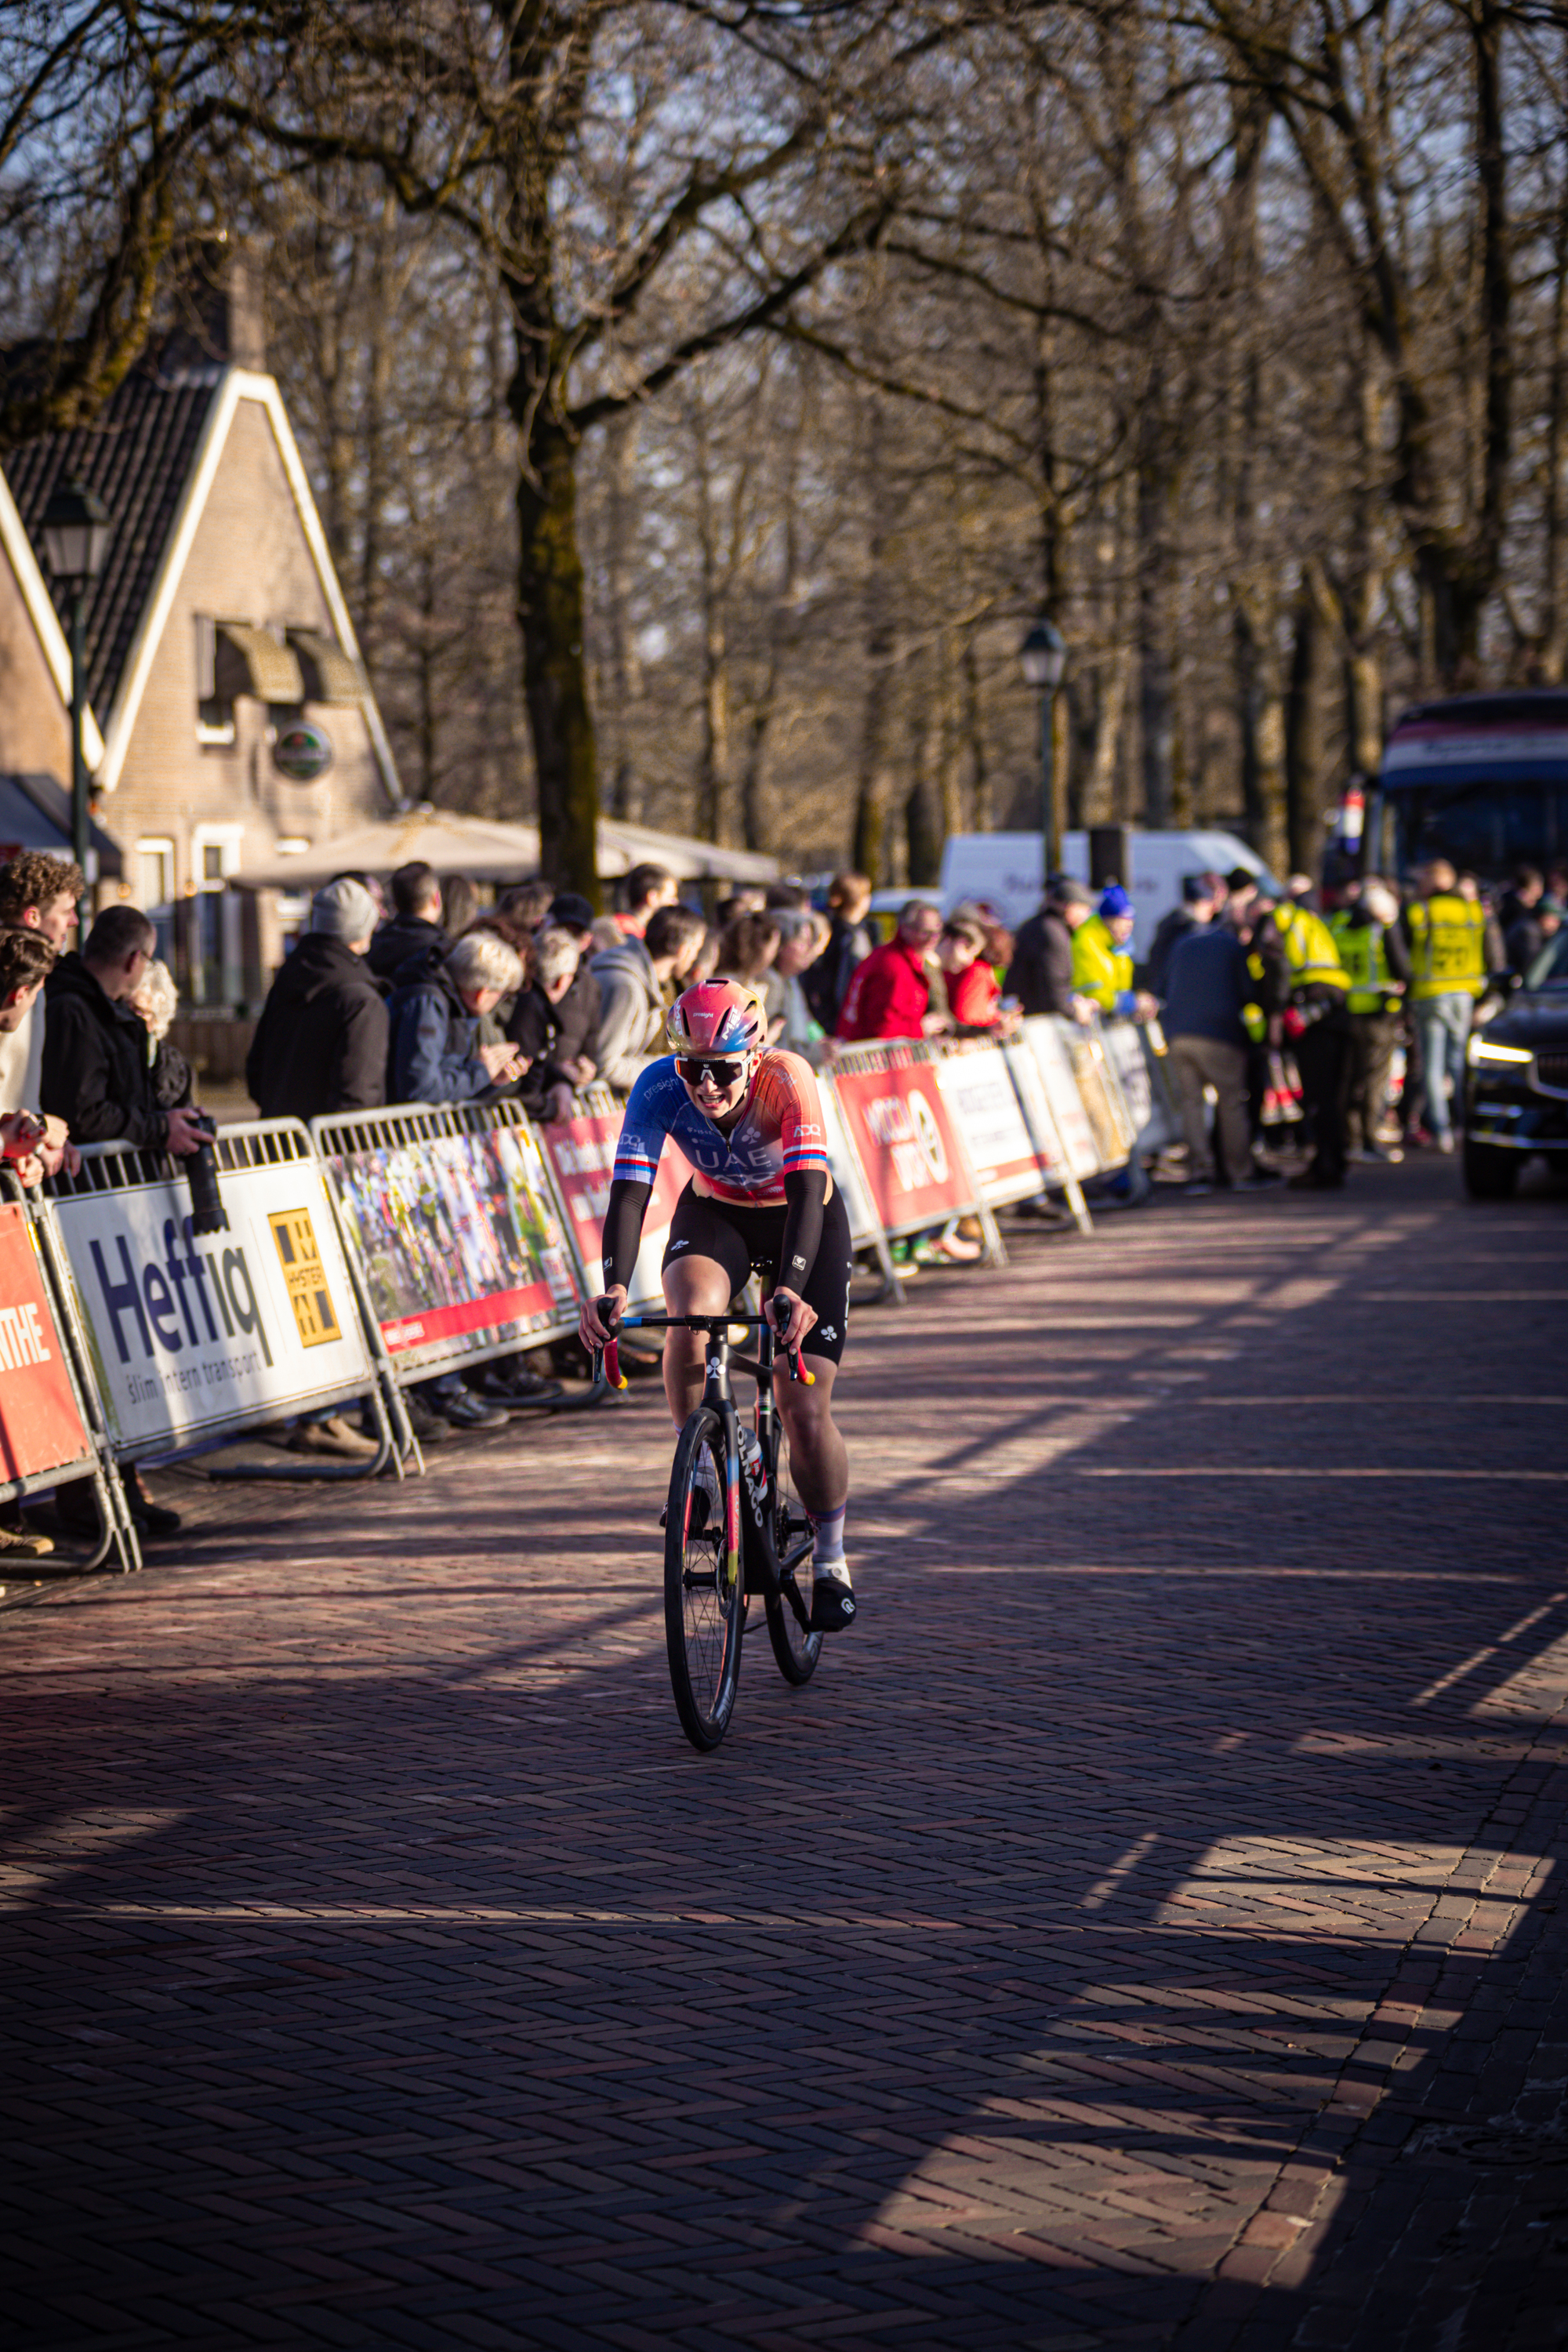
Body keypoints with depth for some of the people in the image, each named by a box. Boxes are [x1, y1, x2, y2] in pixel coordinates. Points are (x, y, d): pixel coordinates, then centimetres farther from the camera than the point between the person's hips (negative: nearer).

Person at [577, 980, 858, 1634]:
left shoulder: (787, 1079, -34)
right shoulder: (660, 1086, -28)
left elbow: (806, 1190, -42)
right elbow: (630, 1191, -33)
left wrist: (791, 1290, -58)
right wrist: (613, 1288, -50)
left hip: (805, 1219, -2)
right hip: (715, 1212, 2)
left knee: (805, 1412, -8)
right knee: (690, 1317, -34)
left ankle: (831, 1560, 15)